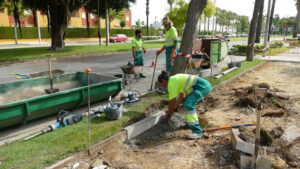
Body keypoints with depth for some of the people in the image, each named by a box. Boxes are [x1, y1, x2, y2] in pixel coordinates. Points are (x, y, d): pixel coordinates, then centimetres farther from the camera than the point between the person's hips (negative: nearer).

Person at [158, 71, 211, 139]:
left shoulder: (171, 83, -9)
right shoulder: (176, 79, 19)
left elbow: (172, 102, -7)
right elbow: (181, 95, 25)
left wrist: (168, 114, 7)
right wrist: (174, 108, 26)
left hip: (203, 86, -10)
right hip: (203, 85, 10)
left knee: (188, 105, -19)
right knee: (186, 101, 19)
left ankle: (197, 132, -20)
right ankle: (192, 123, 32)